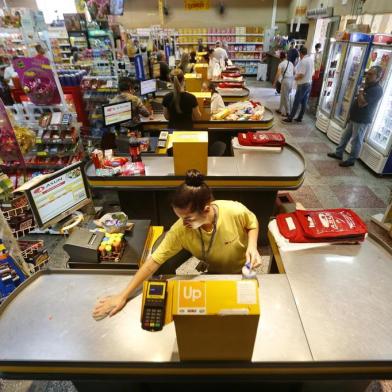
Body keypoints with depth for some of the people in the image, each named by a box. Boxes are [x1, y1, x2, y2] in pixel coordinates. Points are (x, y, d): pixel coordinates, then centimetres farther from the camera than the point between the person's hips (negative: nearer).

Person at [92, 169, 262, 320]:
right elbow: (154, 261, -26)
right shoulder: (180, 230, -31)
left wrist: (252, 246, -30)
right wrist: (123, 296, -26)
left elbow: (252, 223, -11)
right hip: (214, 274, 1)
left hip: (243, 272, -1)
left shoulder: (235, 212, -35)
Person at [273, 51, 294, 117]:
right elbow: (294, 72, 19)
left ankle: (287, 112, 4)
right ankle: (280, 110, 26)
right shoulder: (291, 63, 15)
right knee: (283, 96, 18)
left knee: (285, 97, 0)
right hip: (291, 80, 7)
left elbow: (278, 74, -15)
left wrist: (274, 82, -8)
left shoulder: (281, 64, -6)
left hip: (286, 80, -7)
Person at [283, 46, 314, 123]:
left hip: (302, 85, -9)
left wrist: (295, 78, -5)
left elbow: (301, 75, -22)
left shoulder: (303, 61, -18)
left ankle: (290, 118, 2)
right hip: (309, 84, 9)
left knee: (296, 102, -3)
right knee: (304, 103, 11)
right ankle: (299, 118, 18)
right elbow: (312, 73, 15)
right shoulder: (311, 59, 9)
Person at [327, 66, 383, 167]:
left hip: (362, 120, -10)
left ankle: (351, 160, 9)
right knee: (345, 136, 16)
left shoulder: (376, 89, -19)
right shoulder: (368, 86, 14)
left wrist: (361, 92, -14)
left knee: (356, 141, -1)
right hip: (354, 118, 10)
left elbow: (361, 103, -27)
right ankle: (338, 153, 28)